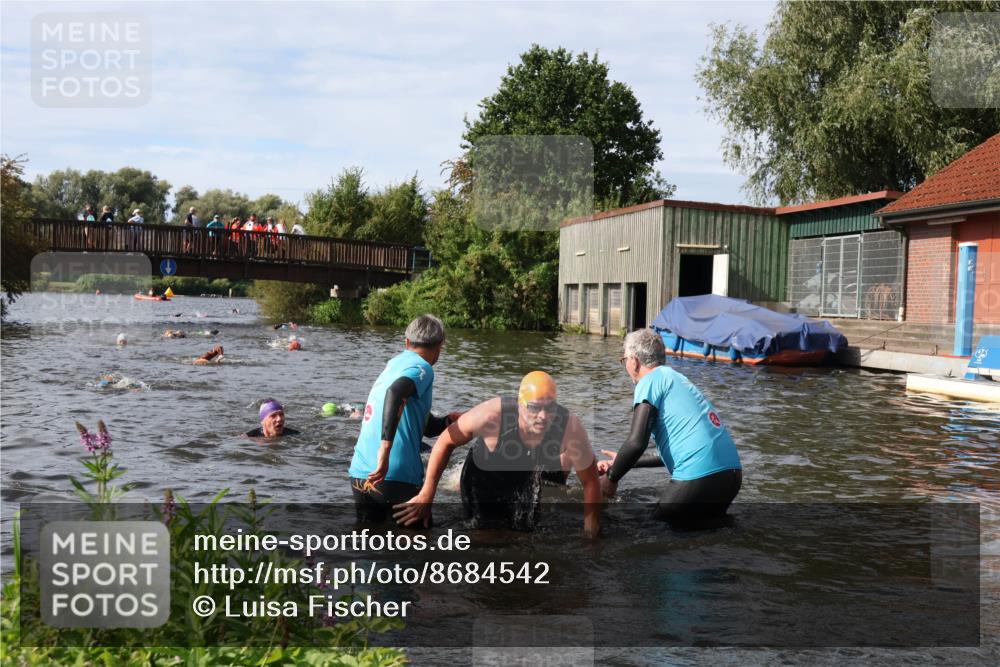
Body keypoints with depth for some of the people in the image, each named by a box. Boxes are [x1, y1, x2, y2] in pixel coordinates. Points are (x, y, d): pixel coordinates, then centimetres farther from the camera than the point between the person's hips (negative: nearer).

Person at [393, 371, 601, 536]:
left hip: (528, 483, 2)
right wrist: (425, 496, -22)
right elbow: (446, 442, -23)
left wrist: (591, 533, -18)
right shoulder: (492, 415, -40)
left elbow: (590, 482, -22)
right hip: (483, 477, -2)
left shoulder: (570, 428, -36)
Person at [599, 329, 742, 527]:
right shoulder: (676, 378, 24)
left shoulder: (651, 380, -2)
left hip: (700, 479, -8)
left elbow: (636, 443, -14)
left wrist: (611, 478, 3)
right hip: (732, 474, 8)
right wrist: (620, 464, 34)